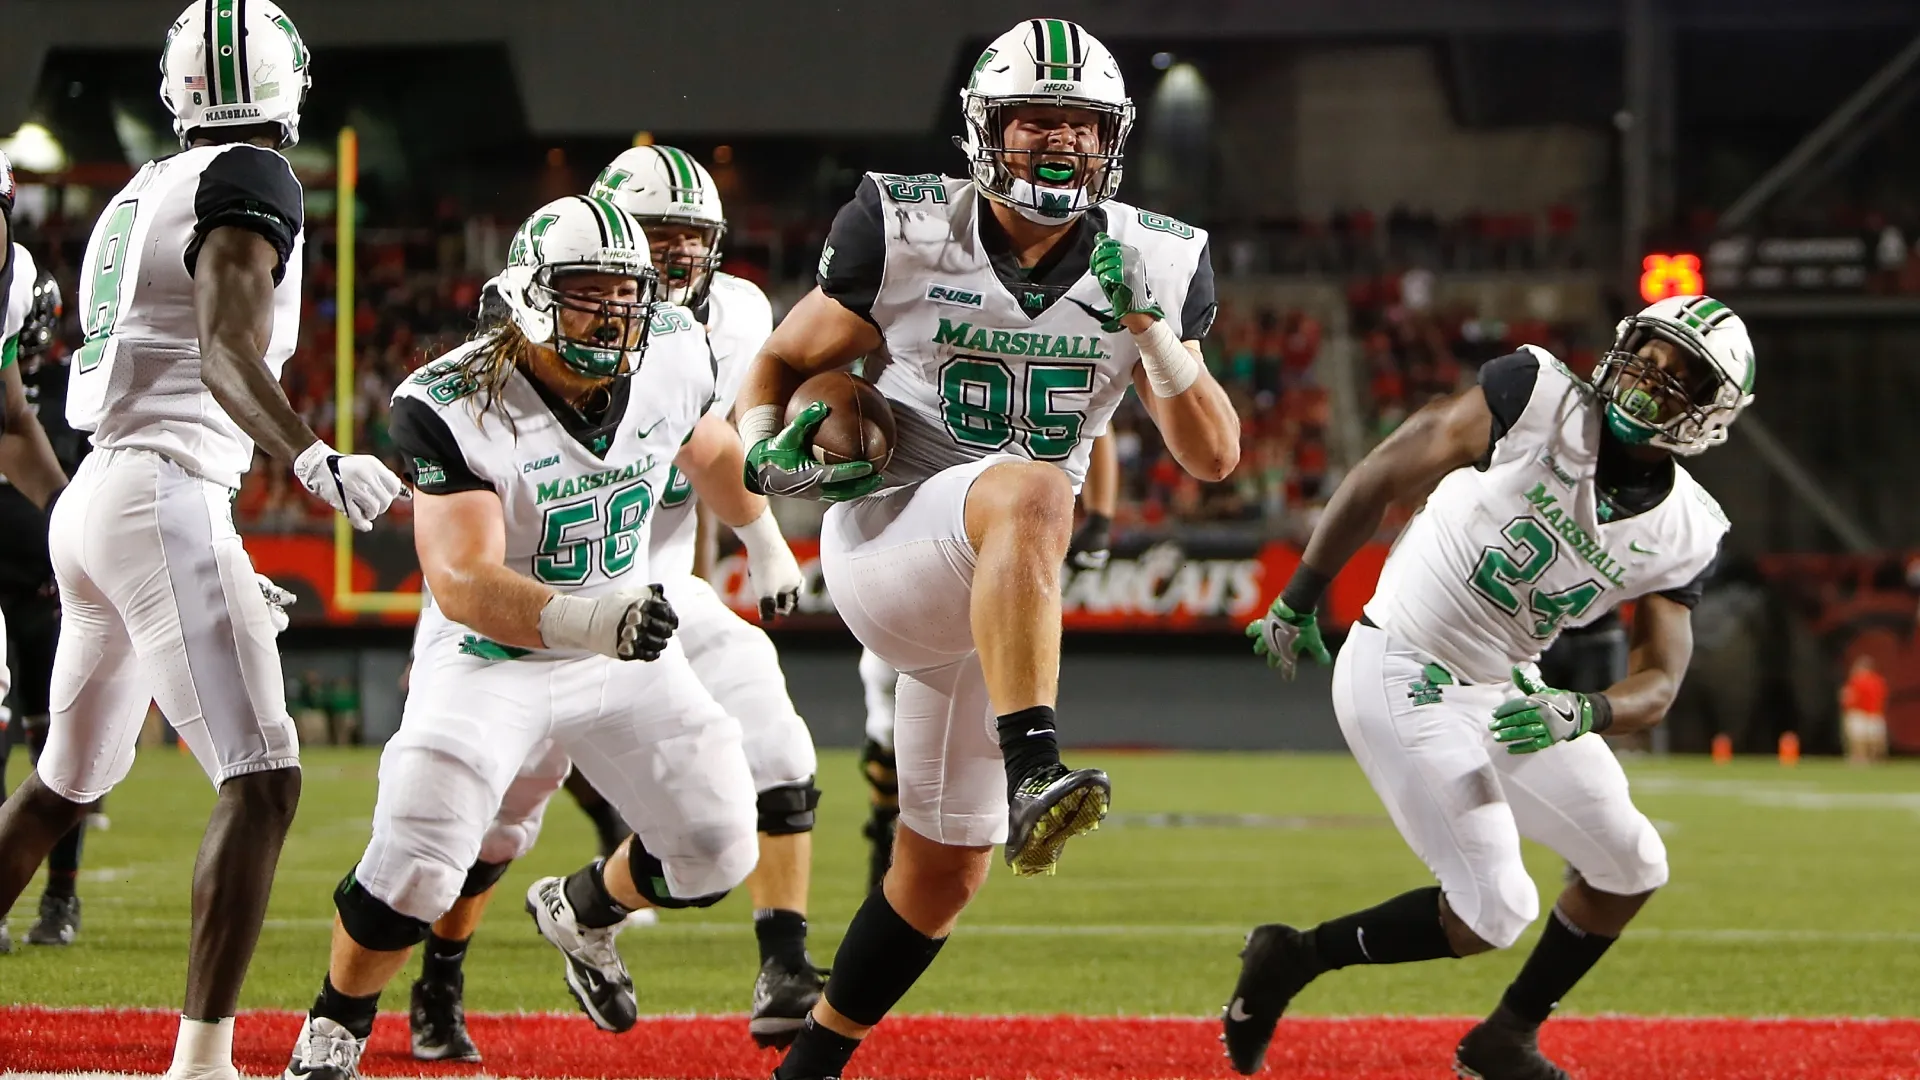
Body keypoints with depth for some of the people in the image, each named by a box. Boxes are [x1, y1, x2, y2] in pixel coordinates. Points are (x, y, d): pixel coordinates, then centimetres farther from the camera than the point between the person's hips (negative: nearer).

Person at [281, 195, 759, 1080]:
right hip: (490, 658, -5)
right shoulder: (452, 408, -26)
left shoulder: (672, 357, -11)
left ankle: (580, 910, 31)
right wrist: (585, 620, -51)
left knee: (717, 853, -3)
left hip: (624, 650, 5)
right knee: (415, 865, -19)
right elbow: (463, 584, -35)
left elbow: (705, 446, 15)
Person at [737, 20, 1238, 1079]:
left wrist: (1150, 329, -19)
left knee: (944, 873, 12)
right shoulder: (908, 236, -7)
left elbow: (1213, 456, -3)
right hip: (888, 542, -5)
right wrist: (768, 447, -16)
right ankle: (1032, 777, -52)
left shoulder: (1150, 266, 0)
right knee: (1031, 490, -39)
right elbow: (783, 363, 6)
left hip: (1000, 591, 5)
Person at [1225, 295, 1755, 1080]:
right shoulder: (1539, 399, -18)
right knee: (1493, 914, -13)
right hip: (1401, 680, -7)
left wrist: (1579, 714, -27)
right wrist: (1298, 603, -7)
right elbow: (1382, 477, -12)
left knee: (1632, 868, 11)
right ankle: (1294, 957, 6)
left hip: (1505, 692, 7)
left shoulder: (1684, 536, -4)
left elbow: (1659, 685, -4)